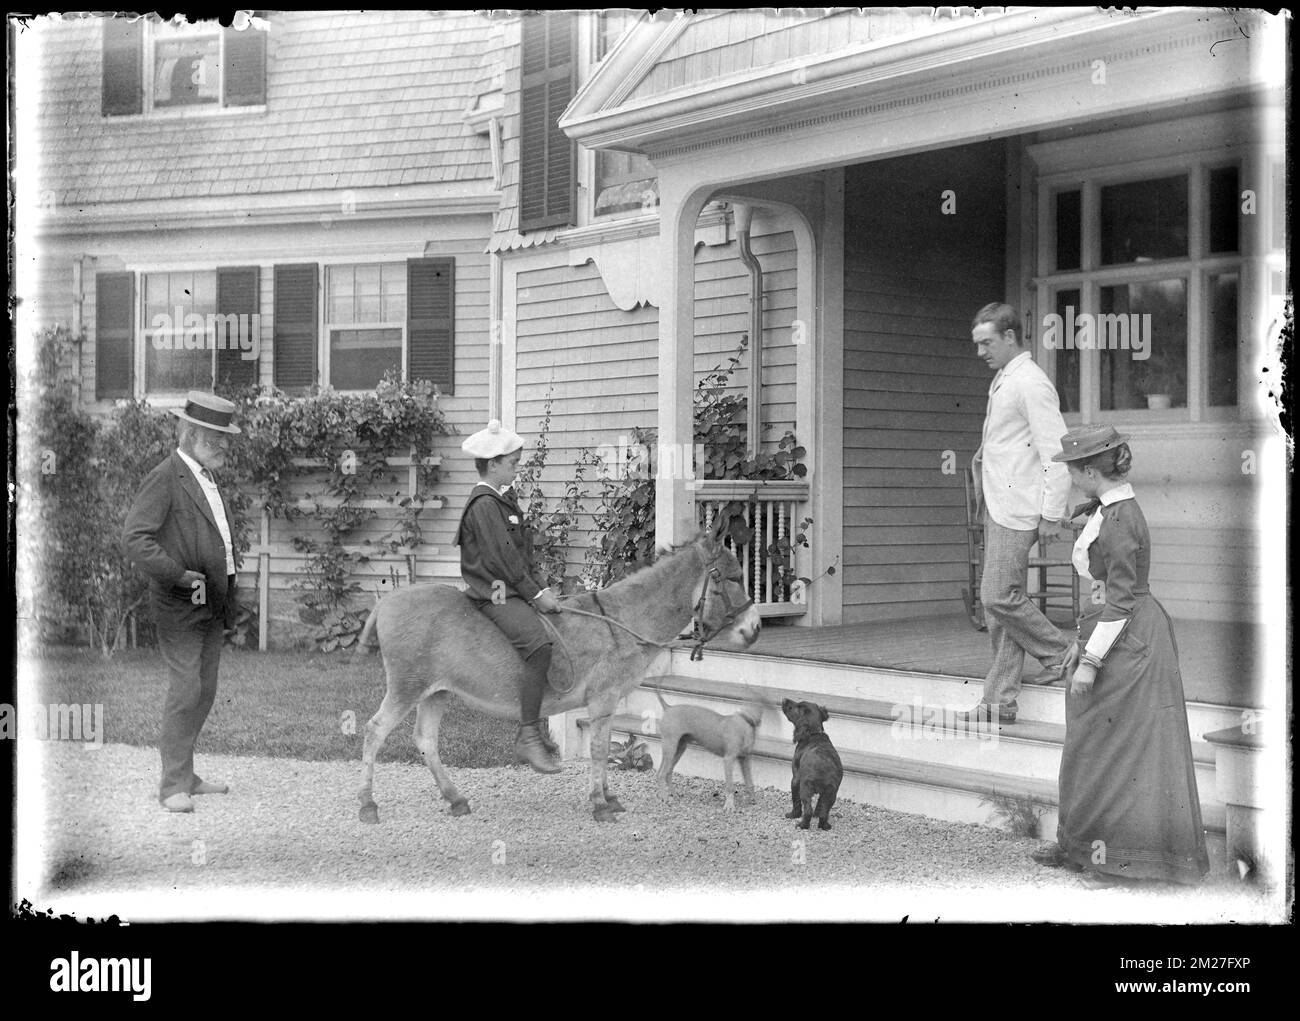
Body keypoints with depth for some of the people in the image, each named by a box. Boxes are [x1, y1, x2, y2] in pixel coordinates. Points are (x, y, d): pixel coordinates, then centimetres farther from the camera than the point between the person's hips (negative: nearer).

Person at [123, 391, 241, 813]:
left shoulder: (208, 478, 16)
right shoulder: (164, 478, -11)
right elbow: (134, 537, -20)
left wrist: (229, 600, 17)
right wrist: (178, 575, -23)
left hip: (212, 608, 9)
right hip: (179, 607, -9)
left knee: (204, 693, 11)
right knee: (184, 690, -11)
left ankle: (186, 775, 21)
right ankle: (173, 786, -6)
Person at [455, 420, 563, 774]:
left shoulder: (504, 499, 18)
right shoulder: (484, 504, -13)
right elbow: (504, 558, -18)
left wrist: (540, 589, 9)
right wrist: (536, 594, -15)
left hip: (515, 590, 11)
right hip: (495, 593, -11)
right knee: (539, 643, -28)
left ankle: (536, 721, 24)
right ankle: (527, 737, -25)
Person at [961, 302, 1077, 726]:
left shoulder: (1031, 384, -14)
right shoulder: (1002, 380, 16)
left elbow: (1056, 453, -17)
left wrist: (1052, 515, -18)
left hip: (1018, 509, -10)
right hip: (997, 505, 10)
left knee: (1000, 597, -10)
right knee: (996, 603, 9)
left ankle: (1061, 653, 12)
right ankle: (1000, 701, 13)